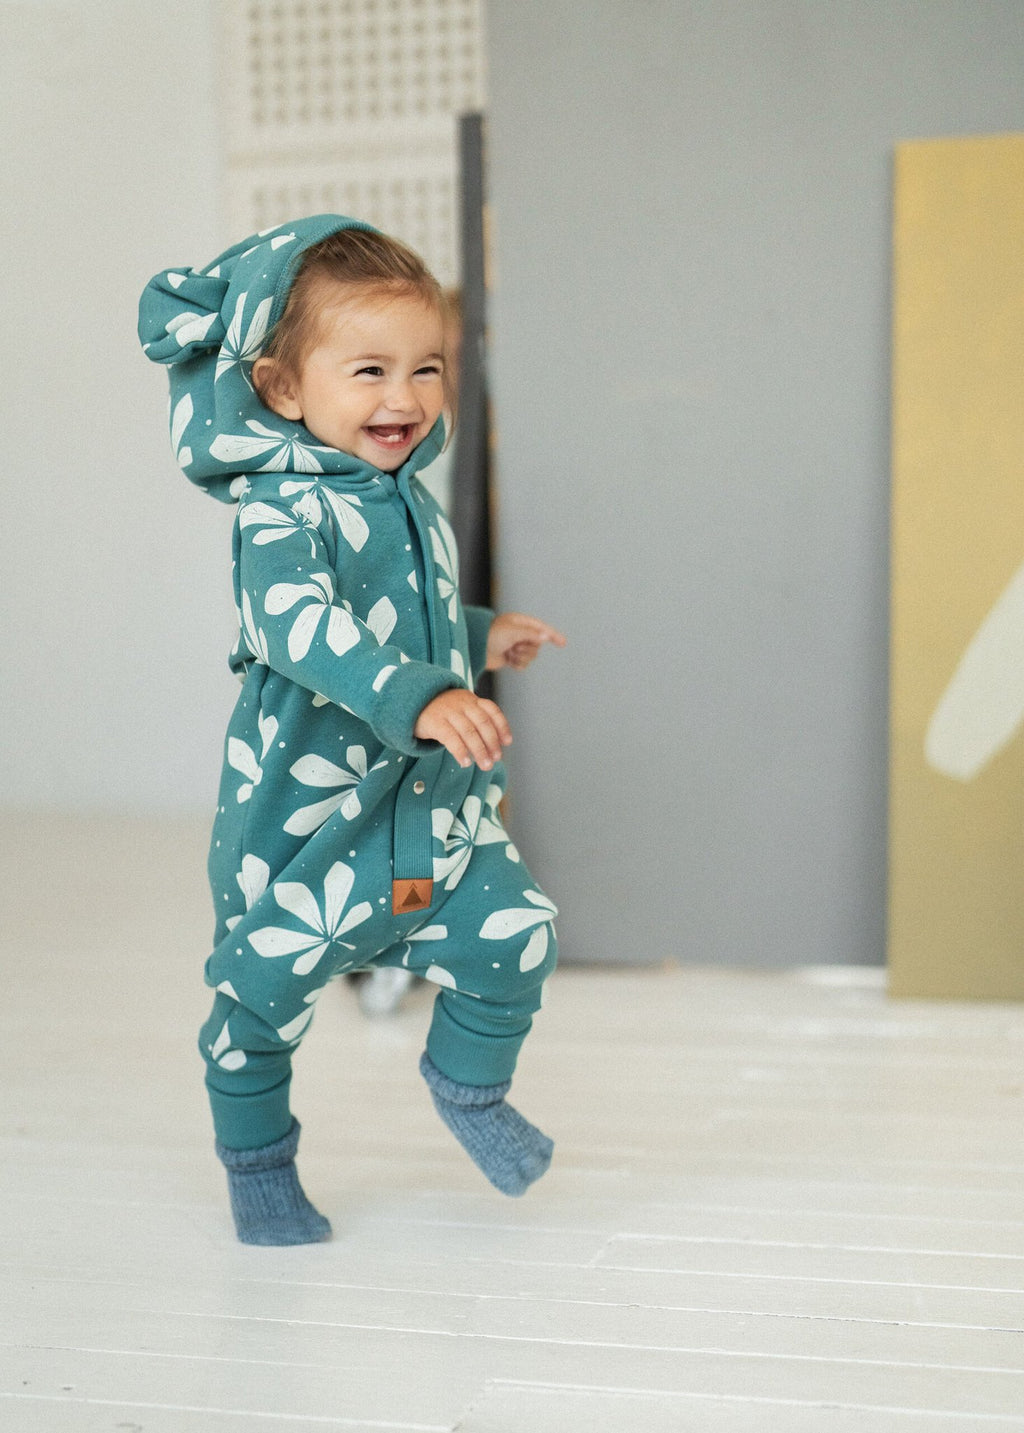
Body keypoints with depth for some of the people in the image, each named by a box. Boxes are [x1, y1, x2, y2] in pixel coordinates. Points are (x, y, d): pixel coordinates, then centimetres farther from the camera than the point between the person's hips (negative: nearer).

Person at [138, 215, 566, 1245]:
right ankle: (257, 1159, 36)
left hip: (435, 801, 7)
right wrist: (419, 697, -52)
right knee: (263, 989, 9)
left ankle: (469, 1084, 26)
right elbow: (300, 623, -41)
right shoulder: (284, 512, -21)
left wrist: (478, 637, 19)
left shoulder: (406, 499, 8)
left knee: (514, 934, -4)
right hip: (308, 807, -6)